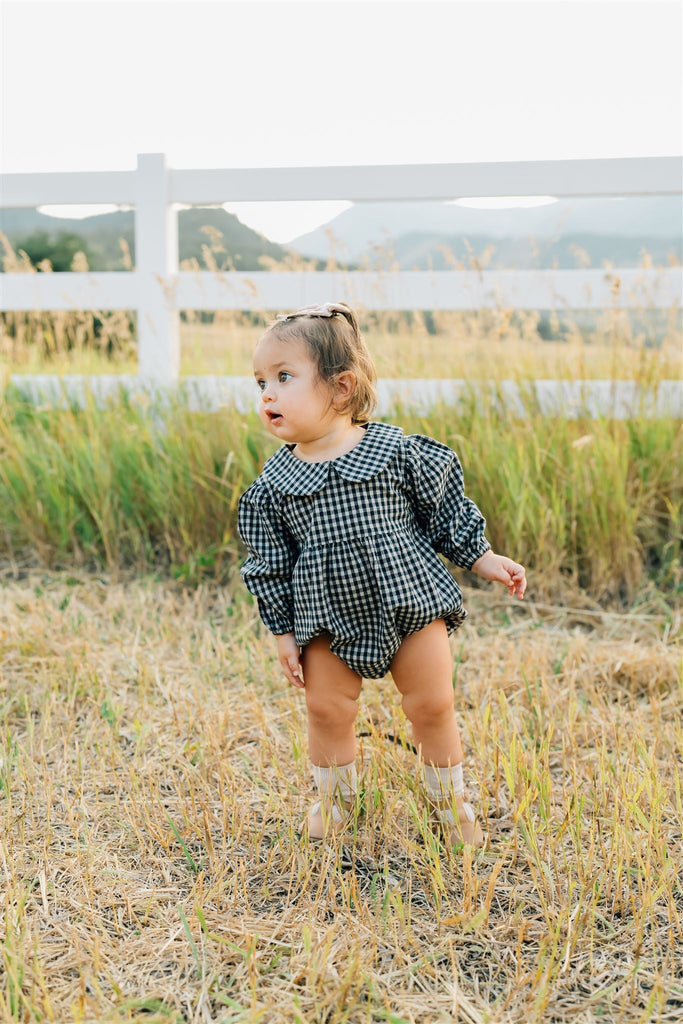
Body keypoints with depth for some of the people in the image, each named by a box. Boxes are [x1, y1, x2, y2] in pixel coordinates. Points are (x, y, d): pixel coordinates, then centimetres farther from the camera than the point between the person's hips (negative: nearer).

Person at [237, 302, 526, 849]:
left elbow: (447, 509, 3)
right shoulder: (275, 480, -3)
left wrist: (484, 559, 1)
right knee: (327, 709, 3)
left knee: (432, 705, 4)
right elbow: (270, 563, 4)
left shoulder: (398, 451, -8)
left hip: (409, 600, -1)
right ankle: (335, 798, 30)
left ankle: (450, 800, 27)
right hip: (328, 617, 2)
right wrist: (283, 631, 4)